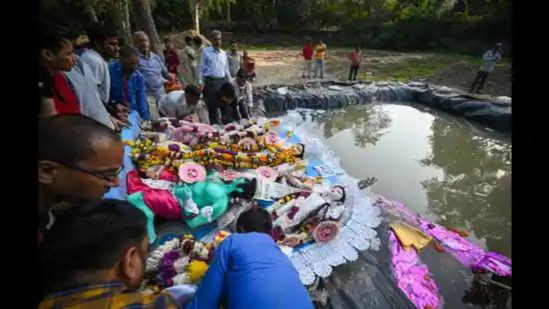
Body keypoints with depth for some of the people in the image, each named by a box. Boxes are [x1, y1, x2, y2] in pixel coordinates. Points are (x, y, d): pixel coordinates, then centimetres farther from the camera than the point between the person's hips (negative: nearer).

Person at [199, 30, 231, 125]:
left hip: (223, 81, 4)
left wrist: (229, 82, 17)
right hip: (211, 81, -4)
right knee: (212, 107, 4)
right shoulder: (205, 51, 0)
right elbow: (201, 68, -1)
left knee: (226, 105, 8)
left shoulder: (223, 53, 12)